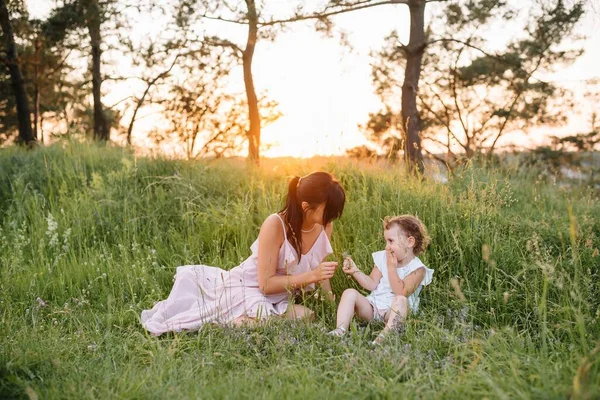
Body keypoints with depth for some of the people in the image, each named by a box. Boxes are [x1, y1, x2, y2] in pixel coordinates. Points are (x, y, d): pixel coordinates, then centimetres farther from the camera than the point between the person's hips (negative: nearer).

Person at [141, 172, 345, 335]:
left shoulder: (325, 227, -6)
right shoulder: (275, 225, -25)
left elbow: (318, 271, 10)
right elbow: (266, 284, -23)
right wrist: (311, 276, -31)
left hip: (278, 300, 6)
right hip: (247, 290, -5)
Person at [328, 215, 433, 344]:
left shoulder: (417, 268, -9)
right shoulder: (383, 258, 7)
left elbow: (401, 292, -21)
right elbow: (372, 284, 7)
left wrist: (391, 268, -18)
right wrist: (355, 271, -5)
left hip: (393, 311, -5)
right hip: (372, 307, 5)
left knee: (401, 300, -37)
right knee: (350, 293, -17)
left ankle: (384, 336, -51)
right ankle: (340, 331, -29)